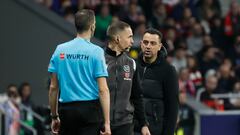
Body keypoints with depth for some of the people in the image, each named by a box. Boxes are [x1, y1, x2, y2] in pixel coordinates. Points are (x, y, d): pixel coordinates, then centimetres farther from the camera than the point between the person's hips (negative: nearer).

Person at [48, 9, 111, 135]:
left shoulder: (60, 50, 6)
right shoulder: (96, 51, -5)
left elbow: (53, 87, 8)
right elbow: (103, 89, -9)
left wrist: (54, 116, 16)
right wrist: (107, 122, -9)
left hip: (66, 110, 4)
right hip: (90, 108, -3)